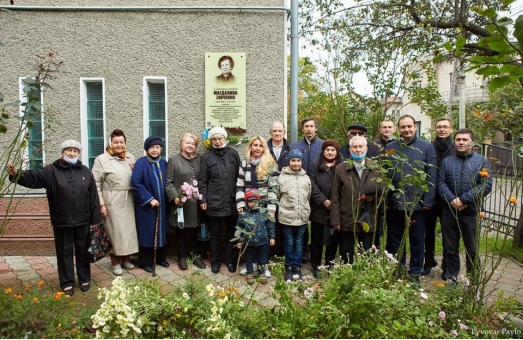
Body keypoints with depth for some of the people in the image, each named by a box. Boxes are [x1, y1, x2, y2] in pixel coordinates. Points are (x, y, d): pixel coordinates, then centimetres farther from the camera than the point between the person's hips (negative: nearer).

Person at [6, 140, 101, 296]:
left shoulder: (85, 171, 5)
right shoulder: (51, 170, 0)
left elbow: (93, 196, 3)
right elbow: (32, 177, -16)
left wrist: (95, 219, 1)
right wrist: (16, 174, -39)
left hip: (83, 221, 1)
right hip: (61, 222, -1)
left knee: (83, 251, 13)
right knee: (64, 253, 10)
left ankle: (85, 279, 28)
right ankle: (67, 282, 24)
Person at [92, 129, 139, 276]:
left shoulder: (130, 158, 9)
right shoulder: (102, 159, -5)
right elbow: (96, 184, -6)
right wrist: (101, 204, -10)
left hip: (128, 200, 5)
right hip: (112, 201, -4)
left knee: (128, 230, 11)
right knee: (115, 231, 4)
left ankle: (126, 259, 28)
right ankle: (116, 262, 20)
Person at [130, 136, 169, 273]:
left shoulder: (163, 163, 5)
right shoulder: (141, 162, -12)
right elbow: (135, 183, -19)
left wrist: (162, 199, 2)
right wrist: (149, 199, -19)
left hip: (161, 204, 5)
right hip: (146, 205, -5)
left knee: (160, 231, 14)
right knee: (147, 233, 4)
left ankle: (161, 258, 28)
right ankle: (146, 262, 18)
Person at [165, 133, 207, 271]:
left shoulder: (200, 160, 9)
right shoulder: (174, 160, 0)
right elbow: (168, 182, -3)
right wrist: (175, 197, -15)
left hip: (196, 202, 3)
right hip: (180, 202, -2)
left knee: (196, 230, 11)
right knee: (181, 231, 9)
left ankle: (196, 256, 25)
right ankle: (182, 257, 23)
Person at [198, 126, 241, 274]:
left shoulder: (234, 154, 6)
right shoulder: (206, 157, 2)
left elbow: (240, 177, 6)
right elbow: (202, 180, 2)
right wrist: (203, 200, -4)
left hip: (232, 201, 1)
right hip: (213, 201, -1)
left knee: (231, 233, 10)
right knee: (215, 234, 10)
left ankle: (231, 261, 24)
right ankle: (215, 262, 24)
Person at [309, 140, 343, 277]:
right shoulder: (316, 165, 5)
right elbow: (313, 185, -3)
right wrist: (323, 200, -12)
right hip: (319, 209, 0)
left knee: (333, 239, 9)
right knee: (317, 239, 6)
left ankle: (330, 265, 25)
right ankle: (316, 266, 18)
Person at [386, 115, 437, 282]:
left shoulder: (427, 147, 0)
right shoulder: (390, 147, 4)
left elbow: (431, 176, -3)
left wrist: (428, 201, -9)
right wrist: (385, 199, -4)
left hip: (418, 202, -1)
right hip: (395, 202, 2)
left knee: (417, 240, 10)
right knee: (395, 239, 13)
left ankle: (415, 272, 26)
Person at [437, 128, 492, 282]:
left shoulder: (482, 161, 0)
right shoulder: (447, 161, 7)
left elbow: (486, 186, -10)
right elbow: (441, 183, -1)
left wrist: (463, 199, -17)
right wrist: (452, 200, -17)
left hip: (471, 213, -2)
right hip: (449, 211, 2)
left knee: (472, 250, 9)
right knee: (450, 248, 12)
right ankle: (449, 278, 25)